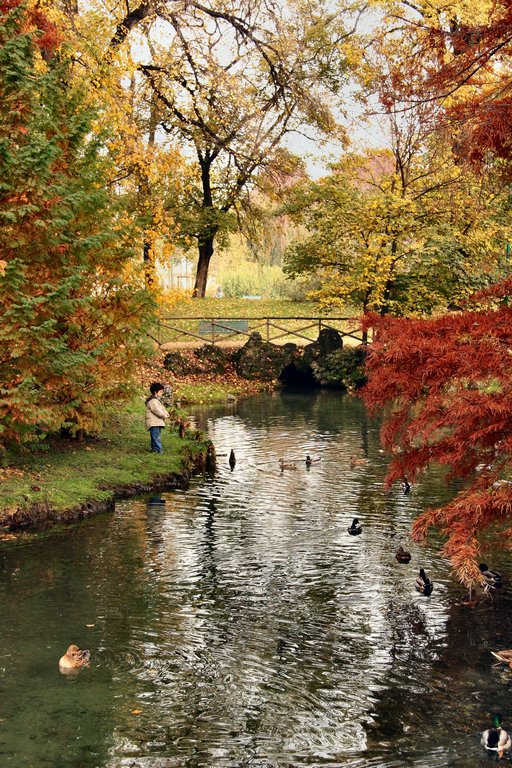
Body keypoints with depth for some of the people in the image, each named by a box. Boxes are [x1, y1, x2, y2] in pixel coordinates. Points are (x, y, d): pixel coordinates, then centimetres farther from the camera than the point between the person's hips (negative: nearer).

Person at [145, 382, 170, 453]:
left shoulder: (157, 400, 22)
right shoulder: (152, 401, -13)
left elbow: (162, 409, 25)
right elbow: (156, 410, -22)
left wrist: (167, 414, 8)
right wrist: (163, 415, -20)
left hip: (158, 422, 11)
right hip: (153, 423, -11)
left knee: (158, 436, 14)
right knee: (156, 436, -13)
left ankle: (154, 449, 20)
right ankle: (158, 449, -16)